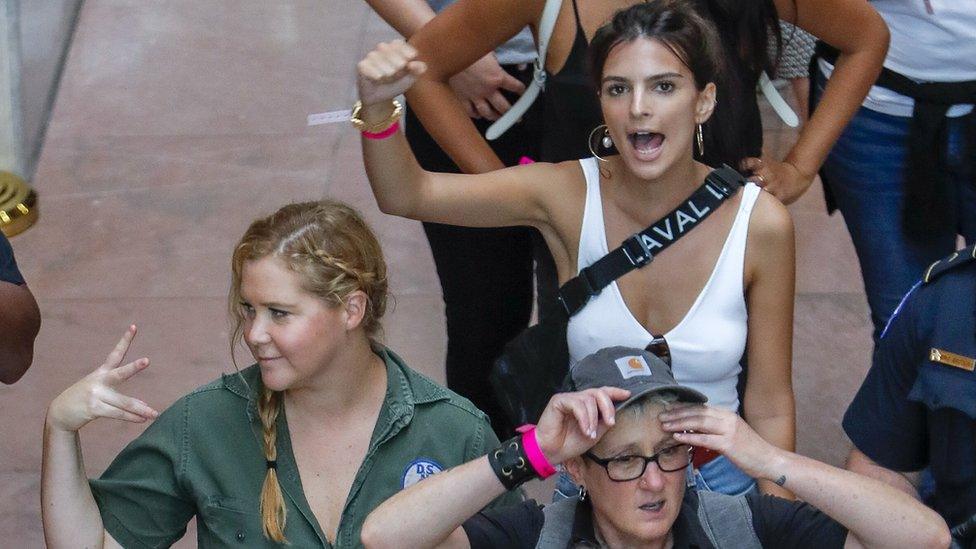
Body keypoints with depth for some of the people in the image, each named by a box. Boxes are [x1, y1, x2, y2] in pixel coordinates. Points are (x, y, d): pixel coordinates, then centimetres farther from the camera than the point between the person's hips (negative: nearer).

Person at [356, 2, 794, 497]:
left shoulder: (761, 224, -11)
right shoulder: (570, 196, -10)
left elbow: (769, 407, -3)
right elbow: (406, 194, -10)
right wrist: (377, 107, -29)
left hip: (718, 479, 0)